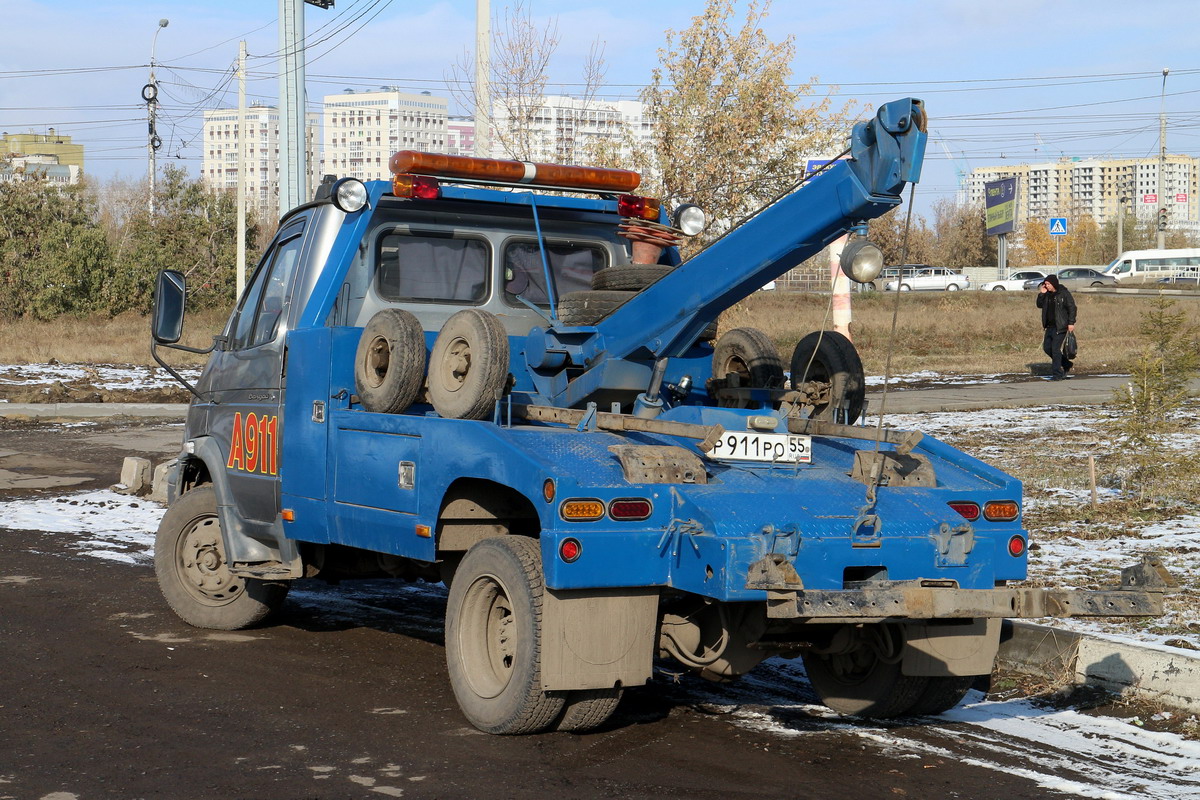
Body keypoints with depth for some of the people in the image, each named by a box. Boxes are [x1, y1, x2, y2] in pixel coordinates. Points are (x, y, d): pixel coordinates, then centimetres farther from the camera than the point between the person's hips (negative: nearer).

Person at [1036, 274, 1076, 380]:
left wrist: (1071, 323, -15)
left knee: (1055, 348, -10)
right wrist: (1041, 294, -2)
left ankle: (1057, 374, -4)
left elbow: (1072, 308, -10)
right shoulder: (1047, 294, 10)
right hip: (1050, 326, 8)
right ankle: (1066, 364, 25)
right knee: (1047, 347, 9)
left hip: (1060, 326, -8)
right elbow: (1040, 305, 14)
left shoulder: (1064, 293, -9)